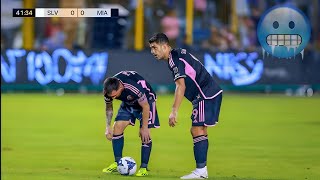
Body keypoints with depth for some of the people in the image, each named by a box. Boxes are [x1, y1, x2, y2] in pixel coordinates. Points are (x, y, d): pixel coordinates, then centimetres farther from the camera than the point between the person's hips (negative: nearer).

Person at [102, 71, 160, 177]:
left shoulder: (134, 88, -43)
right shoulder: (109, 91, -24)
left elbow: (145, 106, -28)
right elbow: (108, 107, -2)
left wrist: (144, 128, -23)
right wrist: (108, 127, -6)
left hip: (146, 100, -5)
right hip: (128, 103, 5)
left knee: (144, 134, -16)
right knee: (117, 127, -8)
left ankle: (144, 167, -9)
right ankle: (117, 163, 3)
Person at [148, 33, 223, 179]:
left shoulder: (174, 59, -14)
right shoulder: (178, 54, 17)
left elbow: (181, 86, -22)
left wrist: (174, 112, -23)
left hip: (206, 95, -10)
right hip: (211, 93, 10)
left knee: (197, 130, -12)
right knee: (198, 131, 12)